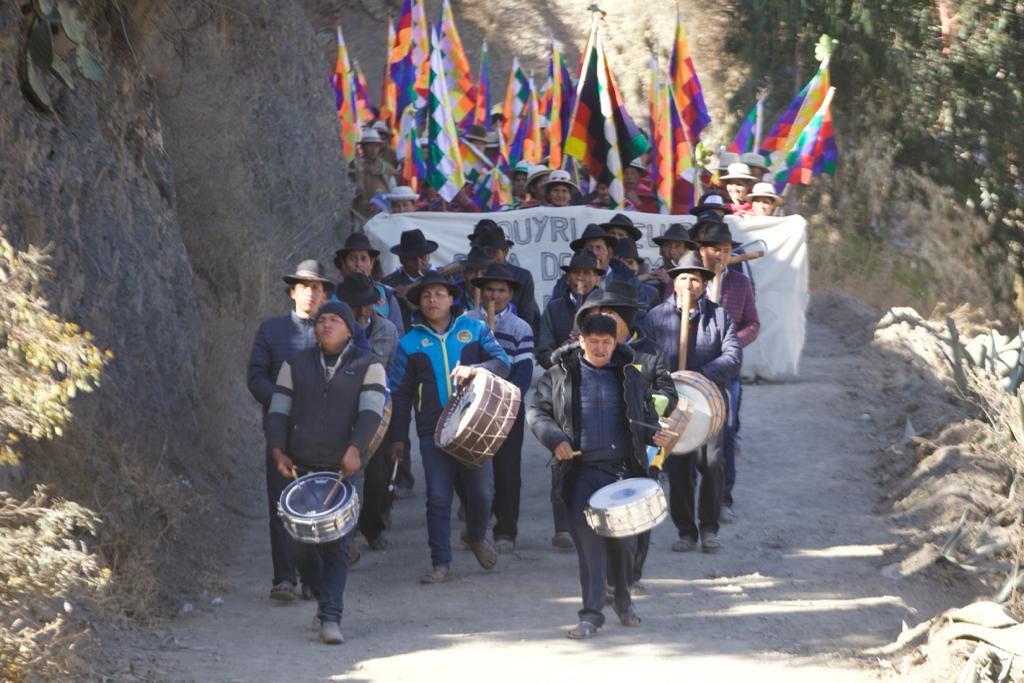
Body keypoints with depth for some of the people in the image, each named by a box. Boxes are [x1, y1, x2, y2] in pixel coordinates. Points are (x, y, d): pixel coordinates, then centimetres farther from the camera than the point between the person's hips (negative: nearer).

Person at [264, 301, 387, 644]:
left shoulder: (367, 365, 6)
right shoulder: (296, 364, 14)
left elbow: (371, 411, -6)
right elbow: (278, 412, 11)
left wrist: (355, 449, -22)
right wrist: (277, 451, -5)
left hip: (345, 468, -3)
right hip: (301, 468, 3)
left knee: (337, 546, -11)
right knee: (303, 543, 1)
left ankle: (330, 618, -12)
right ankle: (324, 595, 27)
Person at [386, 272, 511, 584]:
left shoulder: (474, 329, 6)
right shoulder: (410, 342, 6)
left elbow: (502, 362, -3)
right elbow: (399, 393, 8)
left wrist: (475, 369, -23)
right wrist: (398, 436, 4)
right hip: (433, 432, 0)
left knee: (480, 493, 5)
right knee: (438, 499, -3)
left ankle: (477, 536, 35)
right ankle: (440, 563, 3)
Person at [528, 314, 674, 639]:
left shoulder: (630, 376, 11)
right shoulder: (560, 375, 5)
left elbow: (646, 415, 19)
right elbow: (536, 410, 7)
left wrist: (655, 434, -2)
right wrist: (554, 439, -9)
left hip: (623, 470, 2)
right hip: (581, 471, -2)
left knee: (622, 539, 6)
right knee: (588, 541, -5)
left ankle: (624, 600, 27)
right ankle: (591, 613, -1)